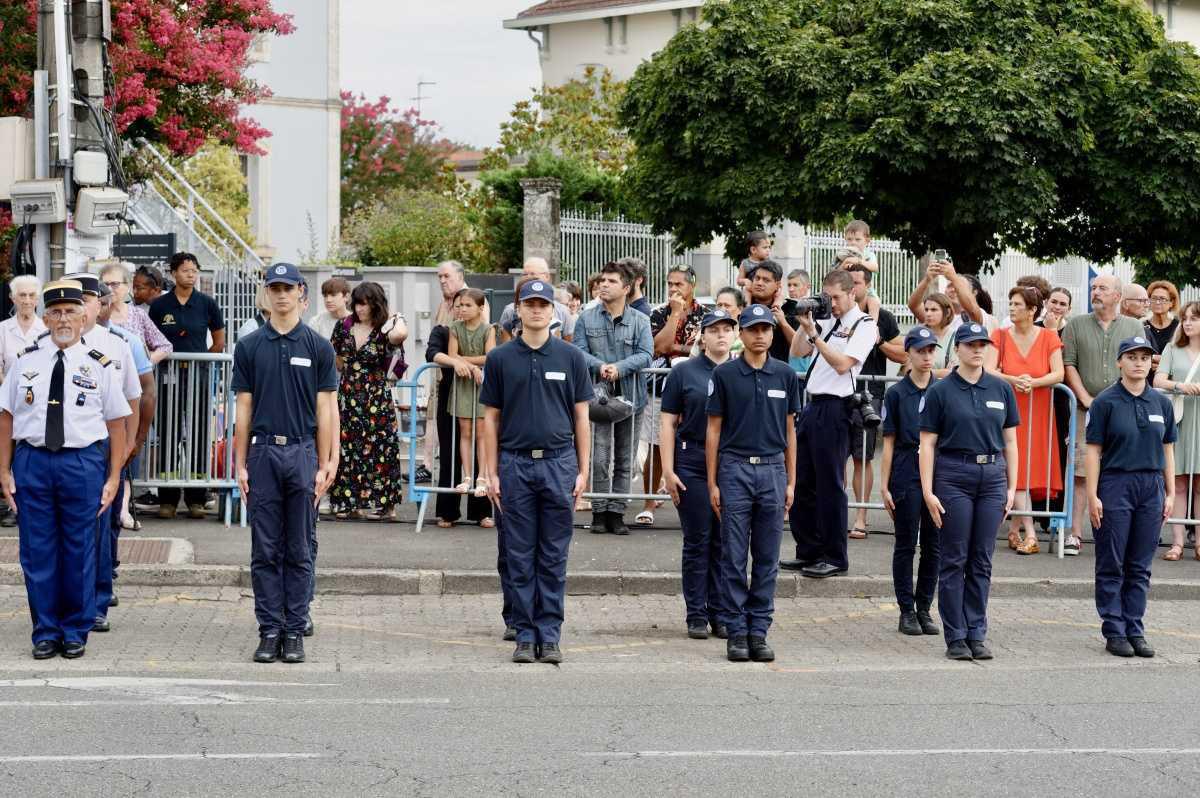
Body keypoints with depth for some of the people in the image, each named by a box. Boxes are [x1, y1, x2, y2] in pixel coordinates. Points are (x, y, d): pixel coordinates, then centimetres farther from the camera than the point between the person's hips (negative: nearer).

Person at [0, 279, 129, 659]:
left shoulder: (98, 366, 2)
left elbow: (116, 424, 3)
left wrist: (113, 478, -2)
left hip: (82, 462, -1)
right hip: (32, 460, 1)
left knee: (79, 552, 4)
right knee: (38, 552, 3)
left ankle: (76, 632, 15)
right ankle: (45, 632, 13)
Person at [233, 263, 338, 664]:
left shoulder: (318, 346, 3)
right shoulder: (249, 346, 6)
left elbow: (324, 411, 2)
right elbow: (244, 410, 7)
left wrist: (323, 466, -3)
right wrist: (240, 464, 1)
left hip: (302, 453, -1)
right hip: (263, 453, 1)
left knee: (300, 551, 3)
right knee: (265, 551, 3)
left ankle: (294, 631, 7)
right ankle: (269, 630, 8)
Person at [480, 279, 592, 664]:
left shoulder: (570, 357, 5)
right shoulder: (500, 359, 5)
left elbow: (581, 417, 6)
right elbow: (491, 418, 7)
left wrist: (582, 471, 0)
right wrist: (492, 473, 1)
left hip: (559, 463, 0)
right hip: (515, 464, 0)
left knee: (554, 558, 2)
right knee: (520, 557, 3)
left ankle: (550, 635, 7)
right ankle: (525, 636, 9)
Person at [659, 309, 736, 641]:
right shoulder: (684, 372, 3)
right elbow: (668, 423, 1)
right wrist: (668, 470, -6)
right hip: (693, 466, -2)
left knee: (725, 543, 5)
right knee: (697, 542, 2)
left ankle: (721, 613, 12)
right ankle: (696, 614, 8)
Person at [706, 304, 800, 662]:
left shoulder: (785, 375, 7)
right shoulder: (724, 375, 0)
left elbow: (789, 430, 12)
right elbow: (714, 430, 2)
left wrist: (791, 481, 8)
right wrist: (712, 483, -2)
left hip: (773, 471, 2)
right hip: (735, 469, -2)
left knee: (767, 560, 5)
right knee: (734, 558, 0)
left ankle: (759, 631, 10)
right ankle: (736, 632, 5)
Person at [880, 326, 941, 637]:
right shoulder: (897, 393, 1)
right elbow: (889, 442, 2)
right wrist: (884, 485, -3)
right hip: (907, 474, -2)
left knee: (933, 545, 5)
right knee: (906, 545, 3)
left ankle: (924, 609, 15)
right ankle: (907, 611, 9)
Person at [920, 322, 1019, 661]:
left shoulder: (1001, 389, 9)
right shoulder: (940, 391, -1)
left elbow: (1010, 442, 12)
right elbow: (927, 444, -2)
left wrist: (1011, 487, 7)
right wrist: (928, 491, -8)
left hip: (992, 476, 3)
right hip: (953, 476, -3)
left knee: (982, 560, 5)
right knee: (954, 560, 0)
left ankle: (977, 634, 11)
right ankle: (955, 637, 4)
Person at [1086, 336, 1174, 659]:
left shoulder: (1161, 403, 8)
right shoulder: (1106, 402, -4)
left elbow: (1167, 450, 12)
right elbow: (1094, 450, -4)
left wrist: (1170, 493, 8)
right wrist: (1092, 495, -9)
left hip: (1151, 487, 4)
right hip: (1115, 486, -3)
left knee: (1140, 567, 7)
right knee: (1111, 565, 2)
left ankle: (1135, 630, 13)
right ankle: (1114, 632, 8)